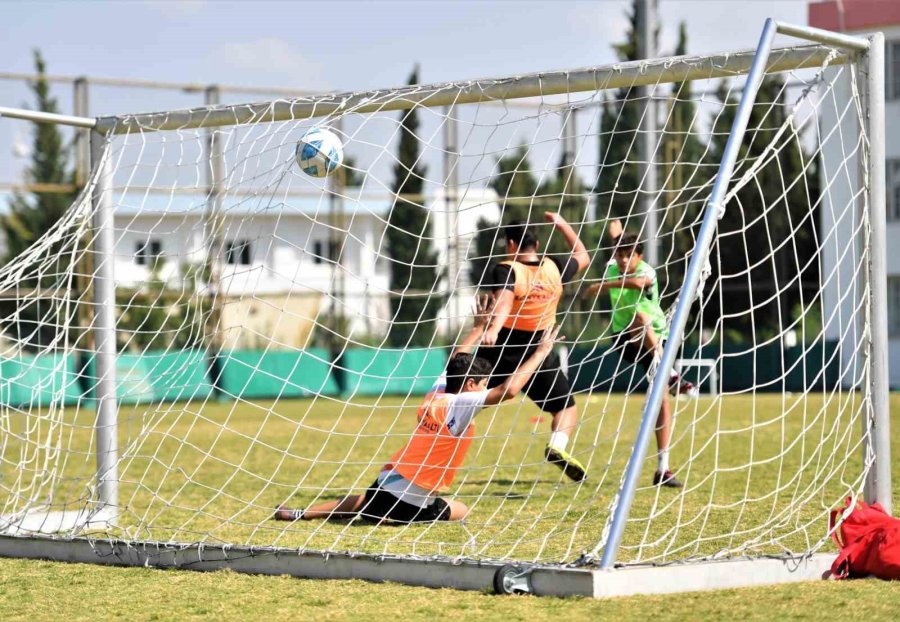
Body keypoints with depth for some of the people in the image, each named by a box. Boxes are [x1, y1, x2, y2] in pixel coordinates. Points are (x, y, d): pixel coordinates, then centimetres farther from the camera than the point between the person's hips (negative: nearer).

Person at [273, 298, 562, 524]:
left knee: (361, 503, 34)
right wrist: (541, 352, -16)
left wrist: (477, 329, 33)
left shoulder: (435, 396, 7)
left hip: (387, 480, 7)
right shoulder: (461, 404, -15)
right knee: (460, 511, 14)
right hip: (413, 499, -7)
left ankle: (300, 514, 26)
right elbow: (508, 389, -24)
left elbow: (455, 366, 27)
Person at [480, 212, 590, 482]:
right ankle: (557, 446, -14)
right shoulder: (554, 268, 4)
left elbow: (504, 301, -29)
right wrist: (563, 225, 33)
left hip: (501, 350, -2)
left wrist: (493, 328, -45)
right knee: (565, 407, 14)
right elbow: (583, 256, 25)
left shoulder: (506, 270, -8)